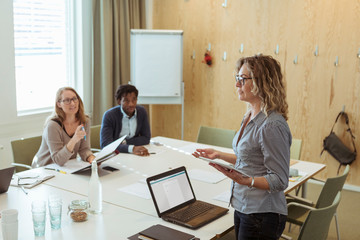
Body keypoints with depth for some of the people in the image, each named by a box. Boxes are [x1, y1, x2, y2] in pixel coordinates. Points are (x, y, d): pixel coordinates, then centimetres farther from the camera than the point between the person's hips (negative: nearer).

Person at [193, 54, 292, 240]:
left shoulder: (272, 125, -23)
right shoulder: (250, 117, 6)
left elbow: (279, 181, -21)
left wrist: (246, 181, -34)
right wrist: (219, 155, 15)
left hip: (262, 215, -9)